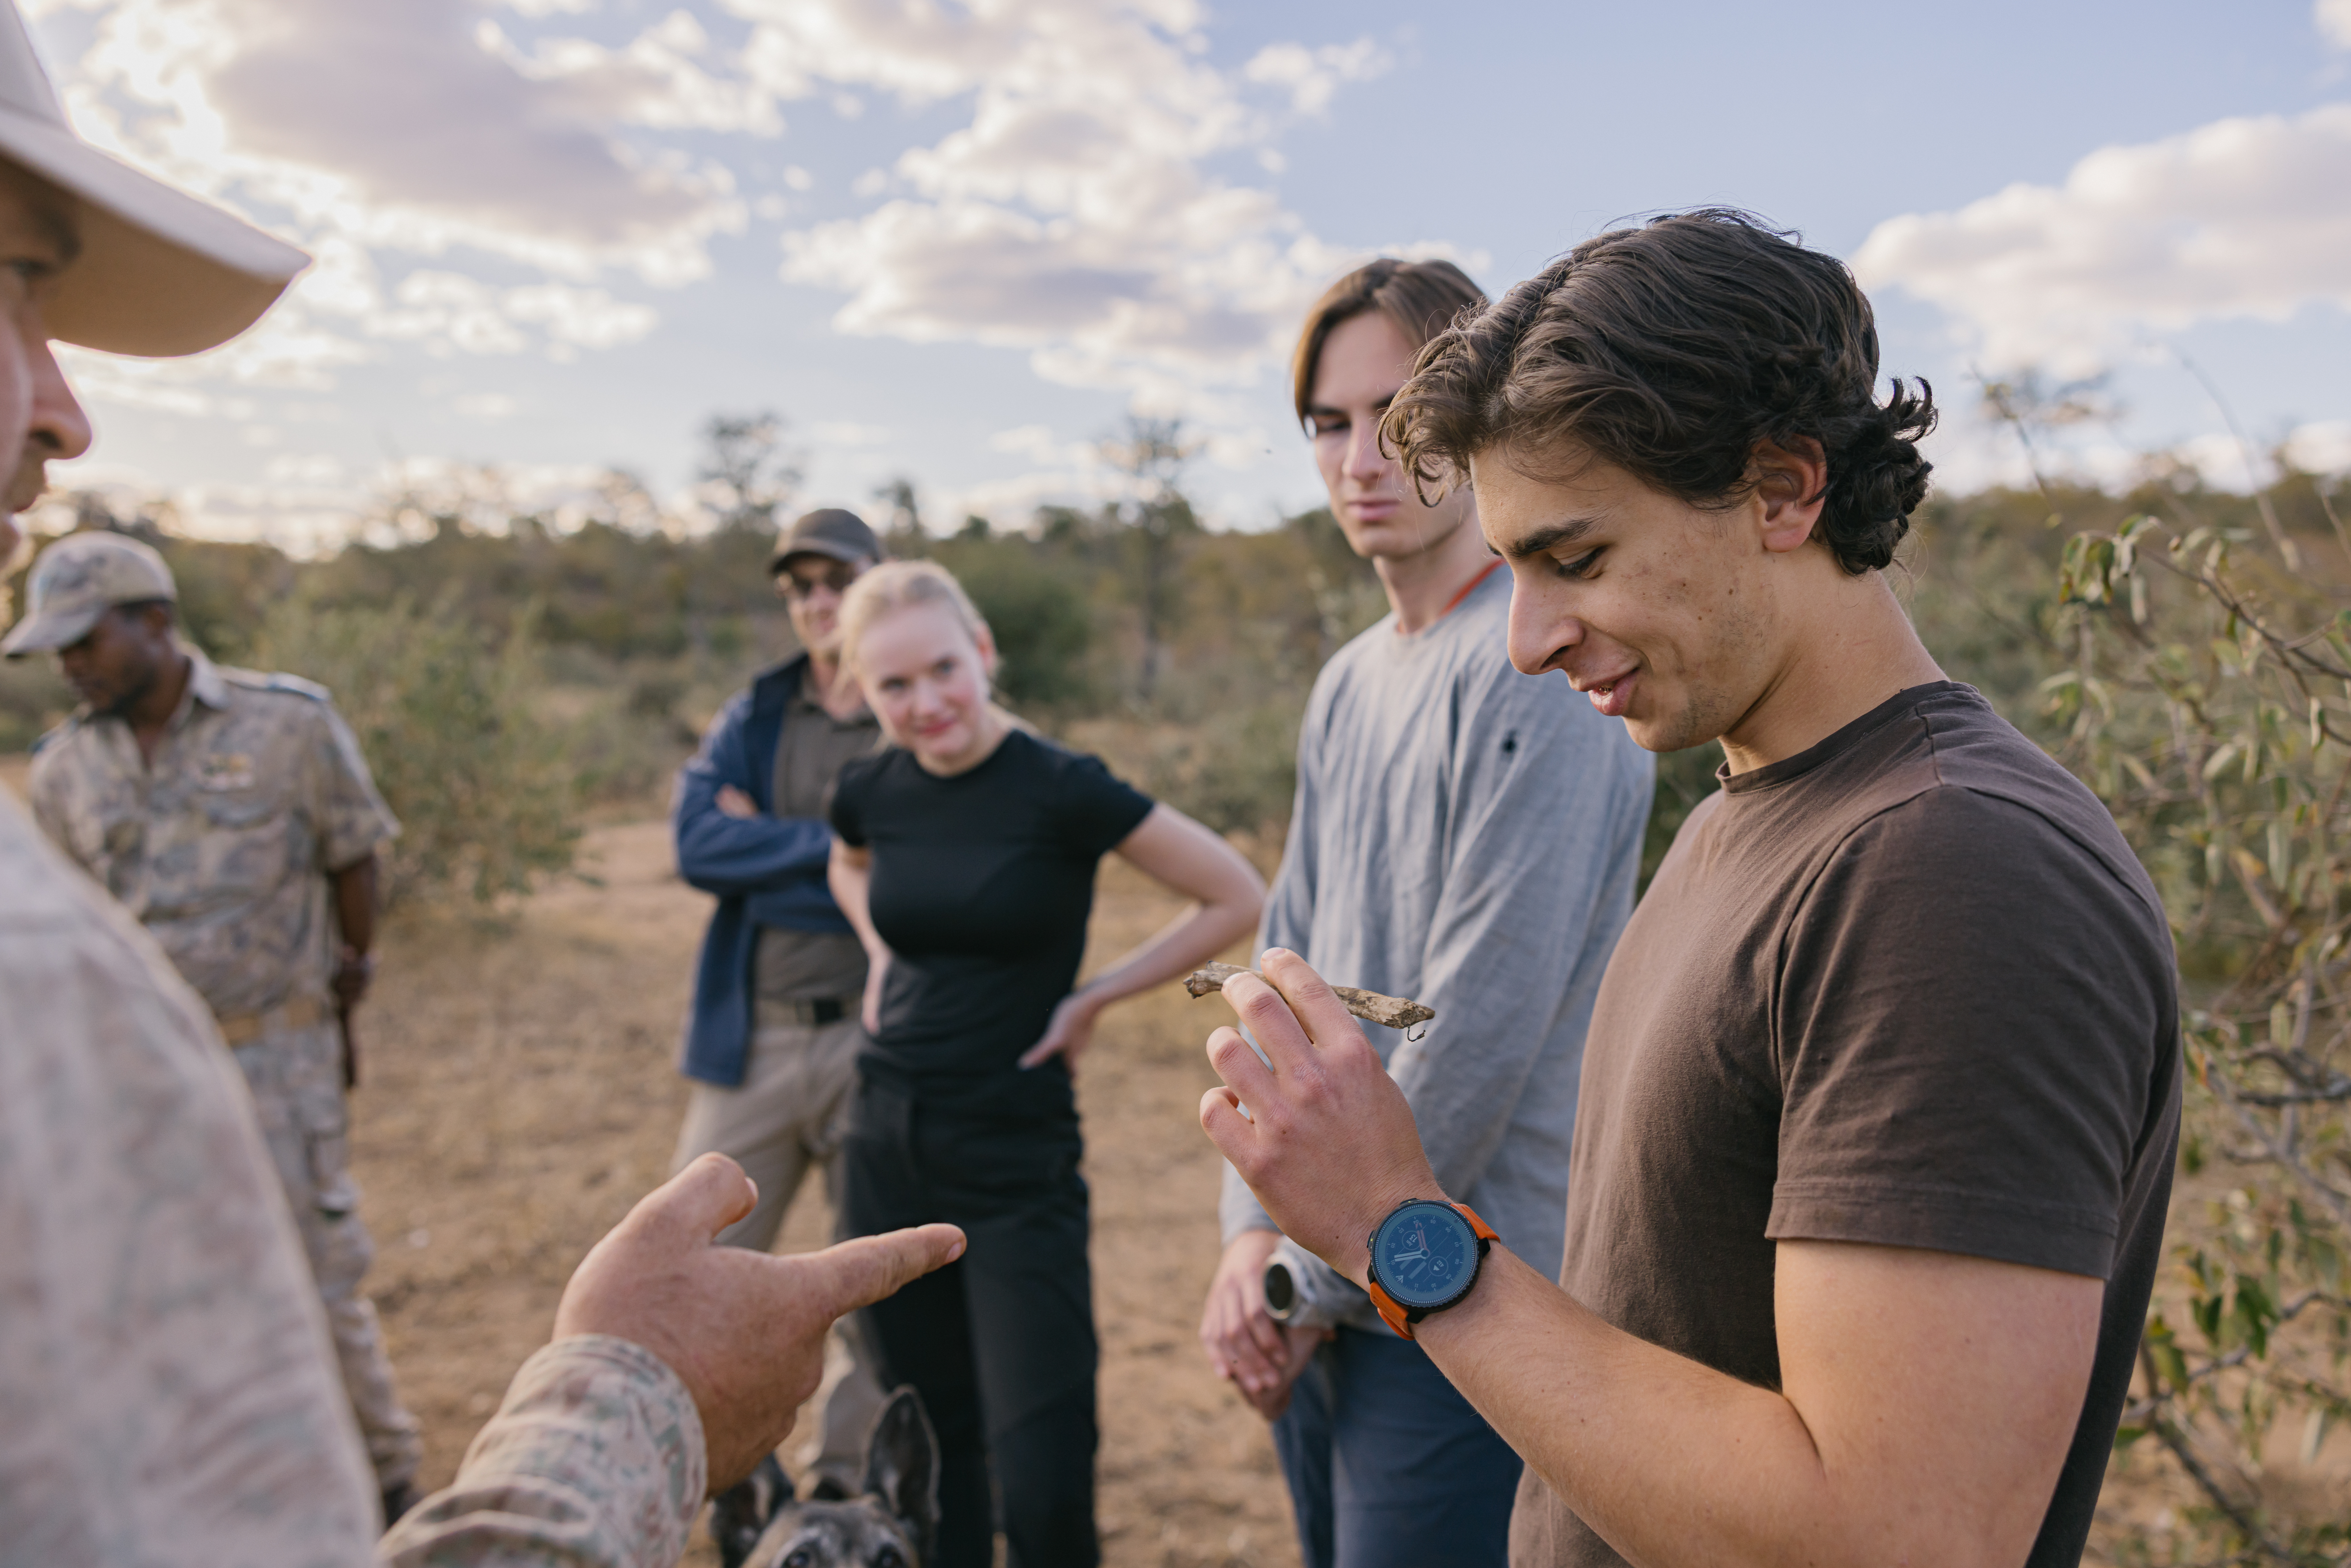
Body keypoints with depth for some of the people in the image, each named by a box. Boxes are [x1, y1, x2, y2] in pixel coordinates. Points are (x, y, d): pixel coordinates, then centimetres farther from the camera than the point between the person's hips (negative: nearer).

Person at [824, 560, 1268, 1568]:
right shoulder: (872, 792, 1)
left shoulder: (1059, 791, -15)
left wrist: (1096, 996, -8)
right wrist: (883, 957, 9)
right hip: (887, 1152, 5)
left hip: (1014, 1159, -5)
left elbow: (1237, 900, -10)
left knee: (1043, 1481, -5)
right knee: (926, 1455, 17)